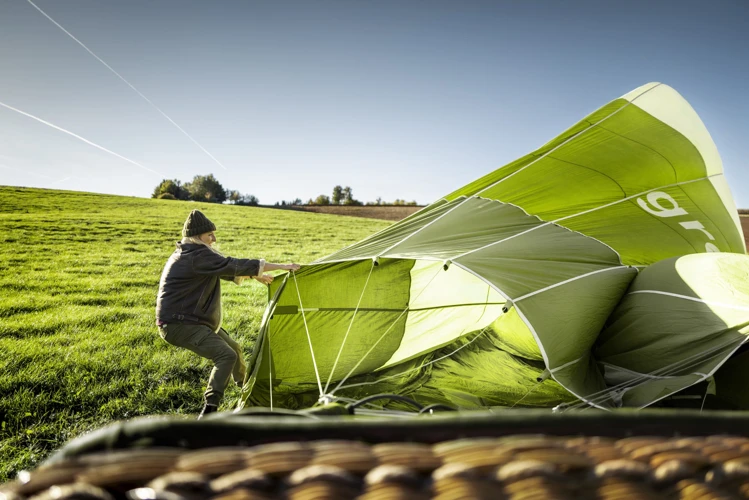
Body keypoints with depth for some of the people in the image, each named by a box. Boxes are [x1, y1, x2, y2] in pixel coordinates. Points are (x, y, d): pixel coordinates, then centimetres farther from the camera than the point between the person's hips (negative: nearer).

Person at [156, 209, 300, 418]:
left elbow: (227, 270, 20)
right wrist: (281, 266, -20)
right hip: (179, 325, -11)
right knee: (226, 355, -23)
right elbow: (235, 266, -24)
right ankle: (208, 411, -19)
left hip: (192, 320, 11)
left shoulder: (189, 254, 11)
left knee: (232, 347, 21)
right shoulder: (198, 257, -21)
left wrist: (256, 276, 20)